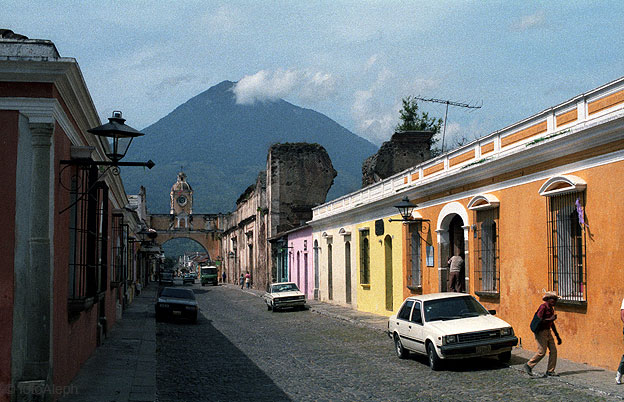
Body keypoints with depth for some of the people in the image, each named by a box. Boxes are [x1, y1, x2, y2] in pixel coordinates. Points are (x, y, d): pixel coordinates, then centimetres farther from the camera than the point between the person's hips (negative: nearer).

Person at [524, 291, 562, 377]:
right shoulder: (543, 307, -15)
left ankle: (550, 371, 9)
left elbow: (552, 324, 22)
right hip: (541, 331, -9)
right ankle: (528, 365, 5)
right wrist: (551, 319, -20)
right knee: (541, 352, -10)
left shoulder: (551, 309, 14)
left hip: (548, 332, 9)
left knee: (553, 351, 3)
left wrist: (558, 337, 23)